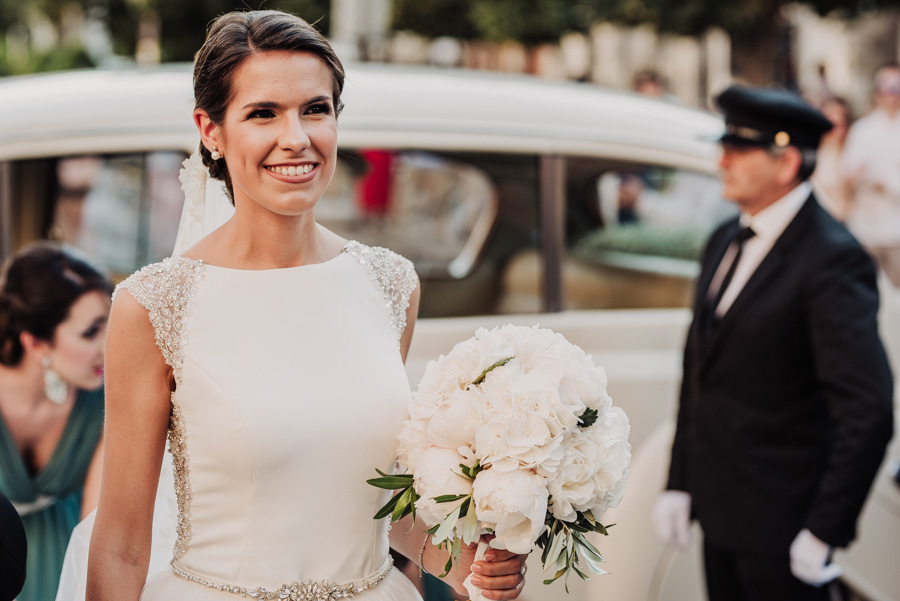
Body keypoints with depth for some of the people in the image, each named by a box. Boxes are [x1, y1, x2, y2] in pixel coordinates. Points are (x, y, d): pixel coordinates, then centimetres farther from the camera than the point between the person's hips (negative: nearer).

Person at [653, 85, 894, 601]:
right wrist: (680, 484, 13)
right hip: (721, 515, 8)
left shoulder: (831, 260, -18)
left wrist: (824, 532, -20)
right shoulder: (727, 241, 10)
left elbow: (869, 413, -22)